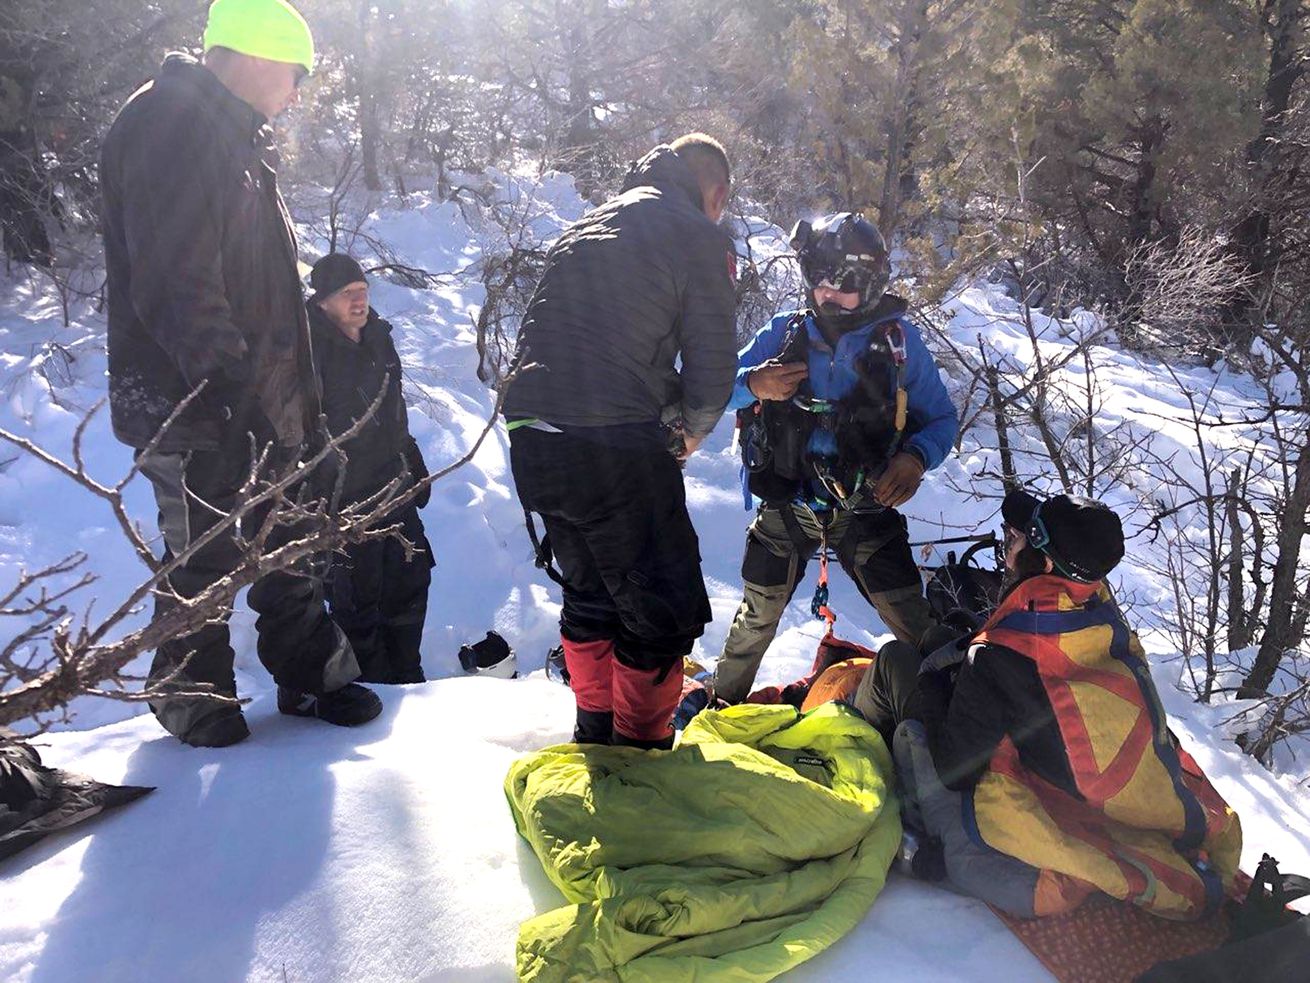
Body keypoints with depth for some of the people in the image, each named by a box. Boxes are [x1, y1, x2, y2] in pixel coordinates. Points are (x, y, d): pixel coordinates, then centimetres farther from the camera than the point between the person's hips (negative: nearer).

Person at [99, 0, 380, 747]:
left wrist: (301, 396, 20)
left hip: (263, 400, 10)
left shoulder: (239, 141, 18)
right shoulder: (169, 124, -13)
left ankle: (313, 676, 29)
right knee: (203, 564, 2)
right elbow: (175, 283, -23)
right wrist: (231, 385, -26)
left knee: (291, 546, 16)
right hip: (196, 408, -9)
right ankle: (196, 709, 20)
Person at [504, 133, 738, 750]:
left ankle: (594, 731, 37)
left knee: (589, 590, 24)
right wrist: (689, 431, 18)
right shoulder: (699, 237, 2)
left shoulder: (583, 228, 24)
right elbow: (712, 366, -3)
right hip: (617, 449, -8)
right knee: (664, 610, 6)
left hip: (532, 440, 8)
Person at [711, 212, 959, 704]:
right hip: (786, 507, 1)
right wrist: (753, 385, -20)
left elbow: (942, 418, 3)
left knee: (915, 627, -2)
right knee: (757, 617, 12)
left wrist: (917, 457, -18)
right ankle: (723, 699, 35)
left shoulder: (899, 339, -2)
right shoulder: (783, 333, 0)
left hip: (866, 511, -1)